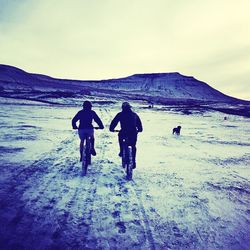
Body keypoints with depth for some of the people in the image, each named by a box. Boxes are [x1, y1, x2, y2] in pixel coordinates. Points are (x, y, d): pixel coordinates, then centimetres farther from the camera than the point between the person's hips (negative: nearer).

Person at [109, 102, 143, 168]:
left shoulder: (120, 114, 6)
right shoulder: (134, 114, 15)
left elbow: (114, 122, 6)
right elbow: (139, 123, 22)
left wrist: (111, 129, 20)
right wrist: (139, 129, 36)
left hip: (124, 133, -2)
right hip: (133, 133, 3)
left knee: (120, 135, 31)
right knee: (133, 147, 20)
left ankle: (121, 152, 27)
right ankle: (133, 161, 17)